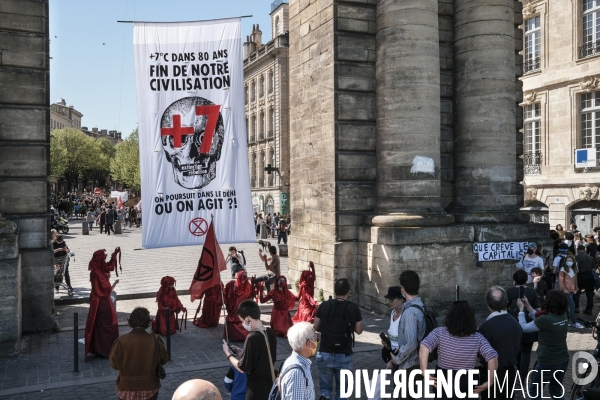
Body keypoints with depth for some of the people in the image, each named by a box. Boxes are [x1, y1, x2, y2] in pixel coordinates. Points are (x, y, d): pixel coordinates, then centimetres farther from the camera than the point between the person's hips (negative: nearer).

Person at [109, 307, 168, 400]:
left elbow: (114, 364, -5)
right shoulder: (155, 341, -16)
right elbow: (164, 360, -1)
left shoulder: (121, 341, -17)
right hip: (149, 388, 0)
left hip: (126, 389, 0)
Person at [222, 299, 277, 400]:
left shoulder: (252, 338, -24)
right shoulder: (270, 333, -1)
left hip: (257, 389, -7)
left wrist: (228, 354, -2)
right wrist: (242, 352, 11)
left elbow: (242, 368, -16)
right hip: (270, 385, 7)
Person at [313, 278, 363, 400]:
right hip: (344, 355, 0)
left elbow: (315, 327, 0)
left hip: (325, 354, 1)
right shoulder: (353, 308, -9)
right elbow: (359, 330, -2)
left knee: (325, 387, 14)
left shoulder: (324, 305, -7)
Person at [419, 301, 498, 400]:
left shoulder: (440, 333, -13)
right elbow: (493, 357, -19)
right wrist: (488, 383, -10)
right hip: (468, 386, 1)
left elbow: (424, 347, -27)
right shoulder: (477, 338, -9)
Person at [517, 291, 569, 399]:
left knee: (534, 391, 14)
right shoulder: (563, 316, -3)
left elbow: (523, 327, -11)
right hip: (563, 361, 7)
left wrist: (521, 310, 1)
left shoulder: (546, 319, -24)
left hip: (547, 362, -7)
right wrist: (528, 307, 11)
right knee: (556, 390, 25)